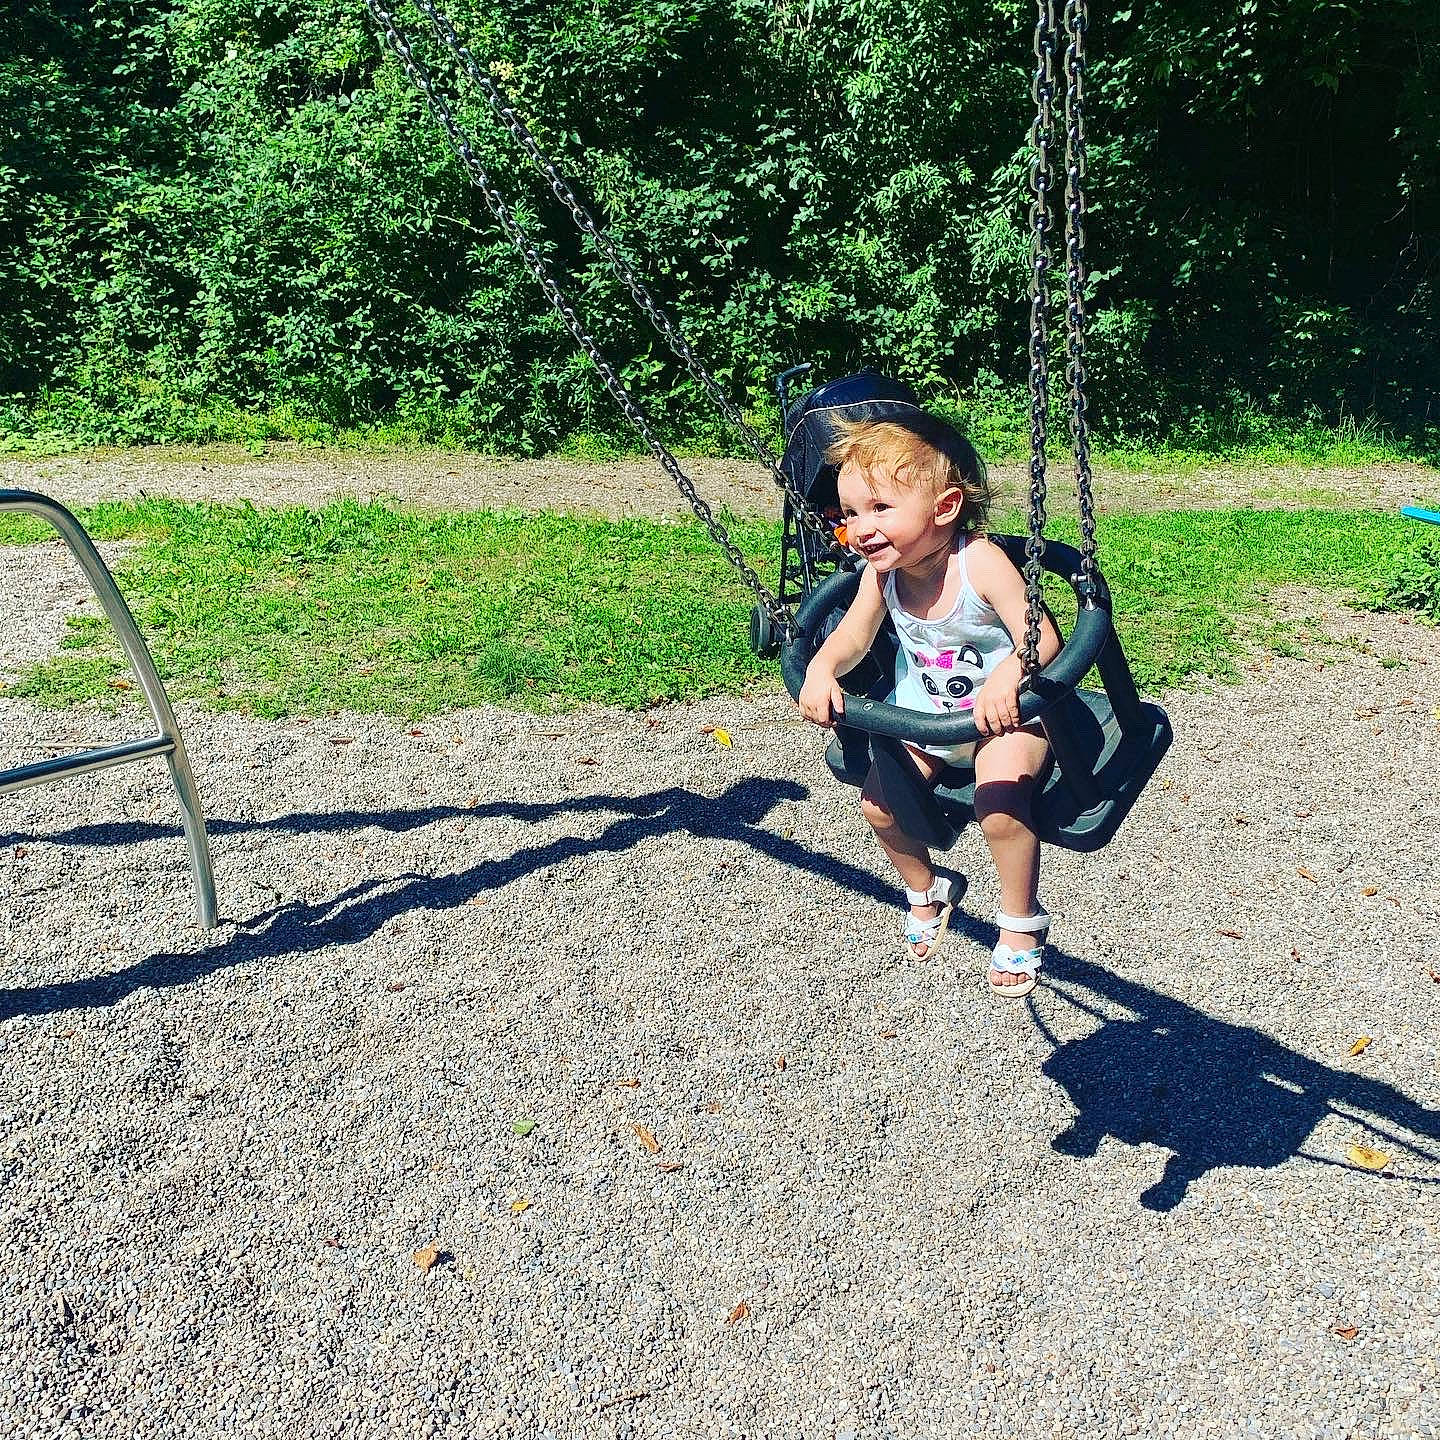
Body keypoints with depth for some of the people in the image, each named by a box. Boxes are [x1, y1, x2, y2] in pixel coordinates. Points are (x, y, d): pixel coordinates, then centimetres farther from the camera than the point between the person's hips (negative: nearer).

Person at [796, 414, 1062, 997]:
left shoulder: (980, 562, -28)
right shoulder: (881, 572, -13)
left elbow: (1043, 637, -32)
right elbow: (854, 637, -3)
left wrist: (1007, 674, -52)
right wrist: (821, 670, -24)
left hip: (1004, 716, -6)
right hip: (922, 721, 6)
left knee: (999, 797, -30)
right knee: (878, 802, -5)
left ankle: (1022, 922, -3)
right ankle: (926, 892, 27)